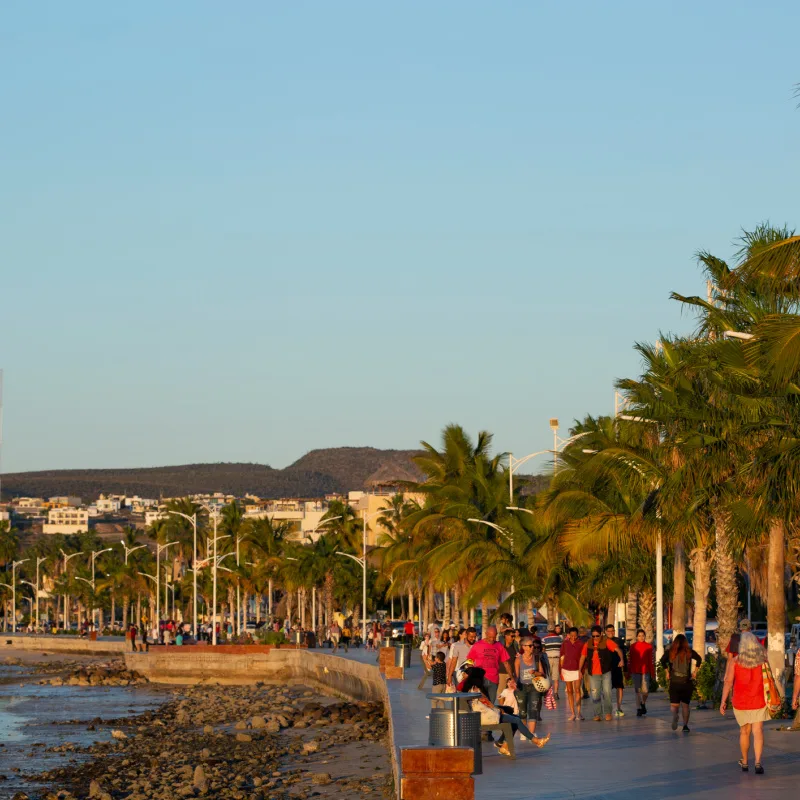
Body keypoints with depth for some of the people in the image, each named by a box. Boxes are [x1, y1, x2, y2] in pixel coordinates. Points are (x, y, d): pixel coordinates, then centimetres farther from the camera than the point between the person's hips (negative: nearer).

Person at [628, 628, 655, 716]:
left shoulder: (649, 646, 4)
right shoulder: (633, 646, 3)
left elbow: (651, 660, 7)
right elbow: (630, 660, 8)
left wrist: (653, 673, 6)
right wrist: (629, 672, 7)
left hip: (645, 671, 0)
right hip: (635, 672, 0)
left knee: (645, 691, -5)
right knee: (637, 691, 3)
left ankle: (643, 703, 25)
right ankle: (639, 709, 9)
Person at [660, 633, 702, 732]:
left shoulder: (670, 652, -2)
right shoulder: (689, 652, -2)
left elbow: (662, 660, -13)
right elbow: (699, 659, -13)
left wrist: (667, 672, -2)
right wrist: (695, 672, -4)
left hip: (674, 682, 0)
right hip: (687, 682, 0)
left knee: (674, 704, 5)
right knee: (685, 705, 12)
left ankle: (675, 714, -27)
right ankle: (685, 725, 3)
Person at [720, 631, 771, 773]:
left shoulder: (734, 661, -7)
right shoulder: (762, 659, -3)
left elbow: (728, 682, -10)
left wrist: (723, 701, -6)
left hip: (740, 702, 0)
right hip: (758, 701, 0)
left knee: (744, 731, 17)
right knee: (758, 732, -4)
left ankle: (744, 762, 30)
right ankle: (758, 762, -21)